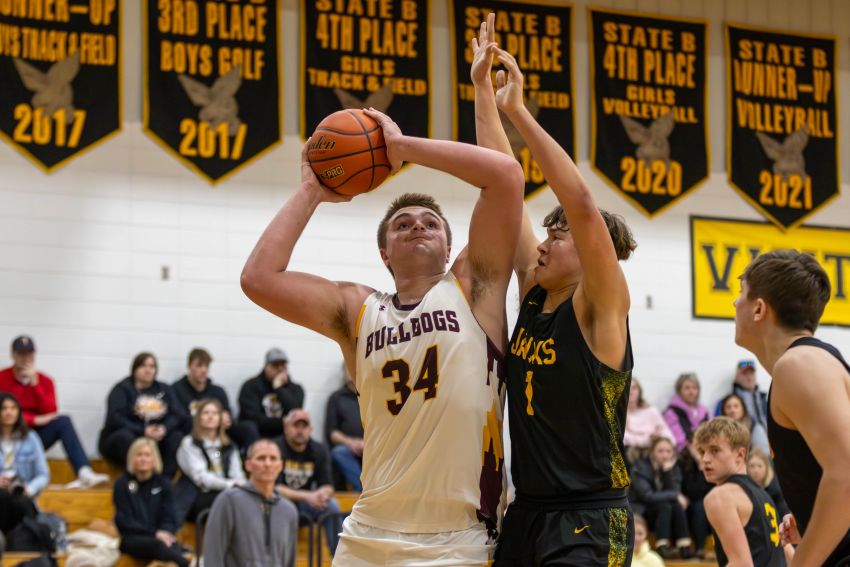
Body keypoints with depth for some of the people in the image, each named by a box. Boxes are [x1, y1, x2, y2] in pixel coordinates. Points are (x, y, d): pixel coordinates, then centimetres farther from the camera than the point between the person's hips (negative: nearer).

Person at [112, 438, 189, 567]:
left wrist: (165, 533, -17)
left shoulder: (163, 483, 13)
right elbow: (125, 521, -3)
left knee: (175, 548, -34)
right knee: (157, 545, -39)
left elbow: (169, 517, 8)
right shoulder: (122, 484, 4)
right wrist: (154, 533, -17)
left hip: (161, 537, 4)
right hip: (131, 538, -4)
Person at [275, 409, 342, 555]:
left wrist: (322, 494, -26)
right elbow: (273, 488, -21)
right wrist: (307, 497, -28)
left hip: (305, 504, 5)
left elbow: (328, 487, 0)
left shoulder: (319, 450, 1)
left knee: (332, 505, -20)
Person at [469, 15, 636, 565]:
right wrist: (483, 91, 7)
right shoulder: (535, 294, 9)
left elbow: (581, 203, -23)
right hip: (529, 513, 7)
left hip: (589, 523, -7)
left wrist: (518, 111, -21)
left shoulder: (601, 306, -9)